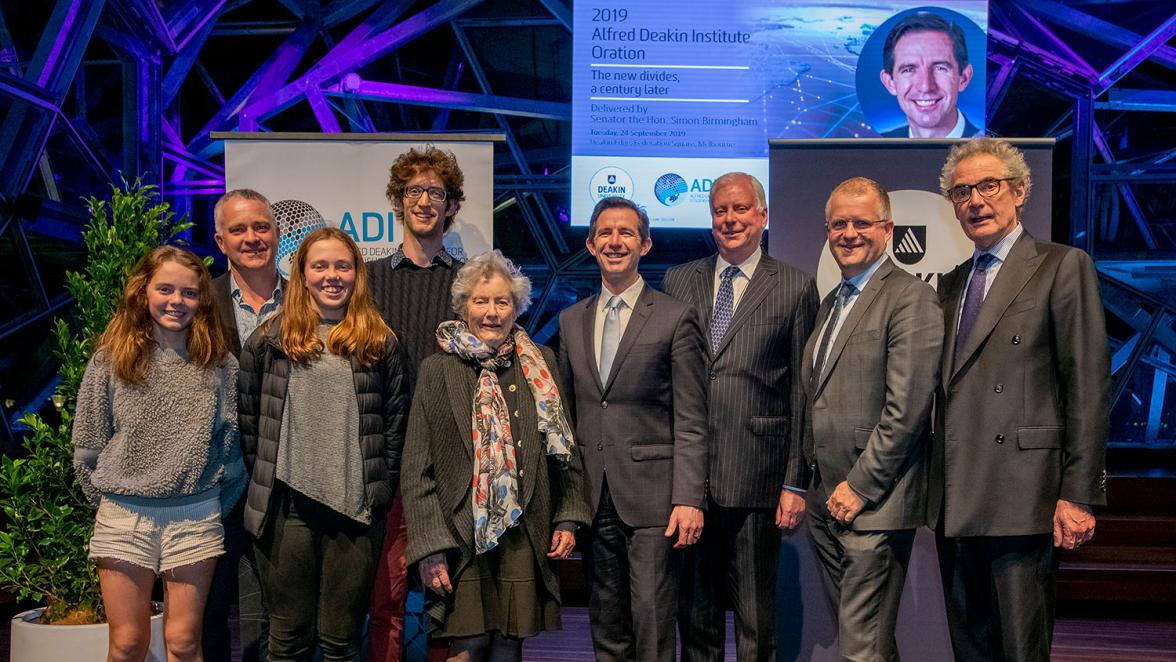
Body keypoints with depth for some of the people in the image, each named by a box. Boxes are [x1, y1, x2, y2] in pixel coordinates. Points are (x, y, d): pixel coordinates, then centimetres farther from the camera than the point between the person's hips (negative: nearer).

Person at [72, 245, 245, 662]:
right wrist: (107, 501, 5)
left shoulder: (219, 363, 1)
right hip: (124, 518, 0)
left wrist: (215, 502, 3)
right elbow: (87, 444, 5)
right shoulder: (111, 357, 1)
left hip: (196, 517, 0)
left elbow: (233, 442, 4)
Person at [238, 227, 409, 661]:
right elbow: (247, 416, 6)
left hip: (357, 507, 0)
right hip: (287, 504, 0)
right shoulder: (270, 338, 4)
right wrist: (261, 479, 2)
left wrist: (384, 485, 2)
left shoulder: (379, 341, 6)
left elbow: (396, 418, 7)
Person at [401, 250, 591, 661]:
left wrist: (568, 518, 5)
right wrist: (428, 548, -6)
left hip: (525, 538, 2)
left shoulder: (541, 365, 7)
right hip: (461, 537, -2)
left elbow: (565, 446, 13)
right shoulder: (437, 370, 1)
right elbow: (416, 470, -1)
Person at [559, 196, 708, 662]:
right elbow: (567, 412, 14)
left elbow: (690, 421, -6)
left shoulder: (676, 318, -2)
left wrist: (689, 499, -13)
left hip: (651, 496, -4)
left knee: (653, 622, -2)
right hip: (593, 497, 4)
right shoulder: (571, 320, 12)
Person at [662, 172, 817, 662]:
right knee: (694, 612, 14)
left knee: (756, 620, 6)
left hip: (755, 475, -3)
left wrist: (795, 483, -5)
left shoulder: (795, 288, 1)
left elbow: (802, 392, -1)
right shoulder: (679, 281, 10)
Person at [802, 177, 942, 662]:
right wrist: (812, 485, 13)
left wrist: (860, 487, -16)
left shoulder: (911, 299, -11)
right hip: (826, 503, 8)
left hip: (873, 505, -8)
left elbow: (906, 409, -18)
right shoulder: (830, 303, 17)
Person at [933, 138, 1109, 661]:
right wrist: (937, 487, 10)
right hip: (954, 501, 7)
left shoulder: (1063, 267, -2)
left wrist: (1079, 495, -13)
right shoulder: (951, 284, 19)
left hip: (1021, 500, -6)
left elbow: (1088, 387, -8)